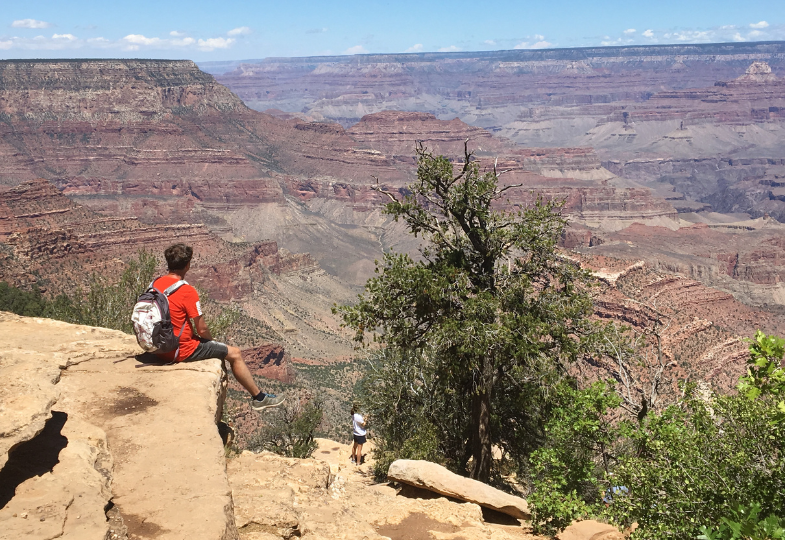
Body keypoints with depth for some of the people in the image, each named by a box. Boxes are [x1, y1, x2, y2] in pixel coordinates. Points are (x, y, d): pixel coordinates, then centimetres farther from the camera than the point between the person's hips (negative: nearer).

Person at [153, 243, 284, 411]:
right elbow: (202, 329, -18)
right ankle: (259, 398, 17)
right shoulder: (187, 291, -23)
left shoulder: (155, 284, 2)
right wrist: (212, 341, 5)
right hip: (180, 351, -8)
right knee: (235, 354, 5)